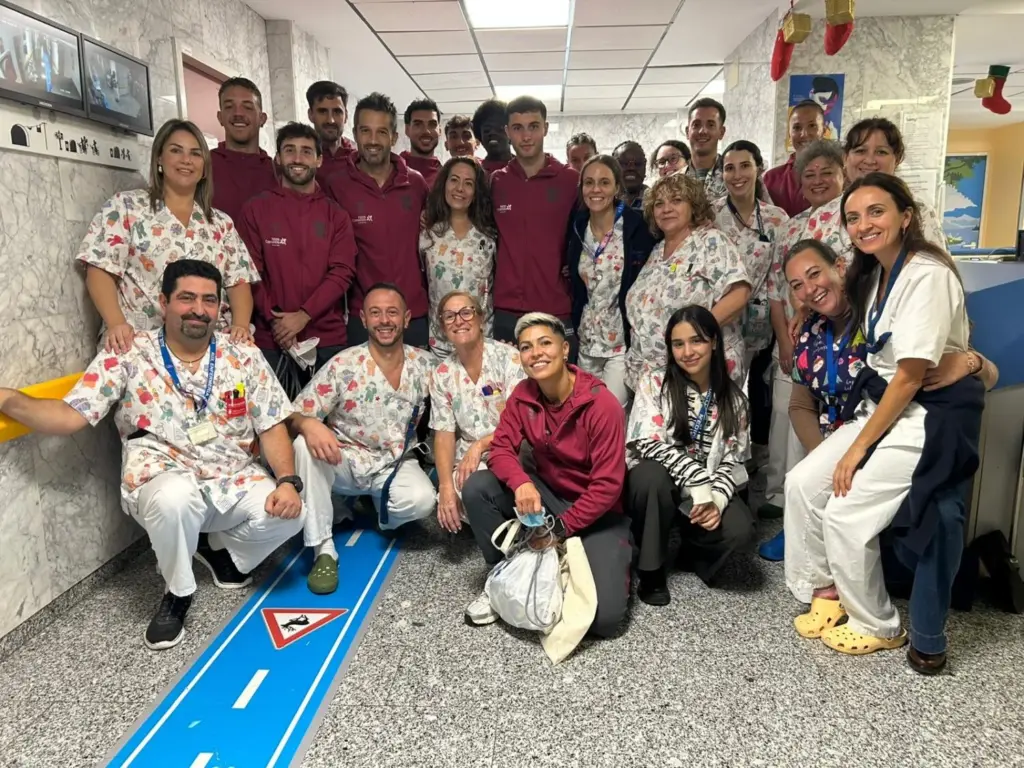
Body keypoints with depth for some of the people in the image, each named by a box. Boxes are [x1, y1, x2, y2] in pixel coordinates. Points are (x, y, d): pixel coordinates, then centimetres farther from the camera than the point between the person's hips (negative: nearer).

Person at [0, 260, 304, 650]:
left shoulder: (245, 358, 0)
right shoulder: (127, 357, -5)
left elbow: (272, 427, 0)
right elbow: (70, 416, -10)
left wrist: (288, 481, -15)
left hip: (234, 481, 3)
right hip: (164, 482, -3)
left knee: (290, 514, -23)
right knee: (175, 498, -39)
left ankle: (219, 548, 13)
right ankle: (178, 592, -6)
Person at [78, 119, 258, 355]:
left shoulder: (222, 224, 16)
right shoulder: (125, 207, 8)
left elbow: (239, 282, 10)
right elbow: (100, 271, 0)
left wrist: (241, 324, -10)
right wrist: (116, 324, -16)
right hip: (143, 344, -3)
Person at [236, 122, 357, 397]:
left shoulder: (336, 214, 7)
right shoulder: (255, 209, 4)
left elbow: (342, 271, -4)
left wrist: (302, 316, -14)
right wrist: (275, 320, -13)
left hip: (328, 339, 1)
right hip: (272, 339, -1)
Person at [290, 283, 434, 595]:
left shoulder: (424, 366, -5)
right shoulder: (342, 366, -13)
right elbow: (294, 418, -13)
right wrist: (308, 424, -38)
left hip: (395, 464, 1)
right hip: (344, 462, -1)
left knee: (422, 500, -31)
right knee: (305, 446, -32)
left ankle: (382, 508, 8)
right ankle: (323, 549, -21)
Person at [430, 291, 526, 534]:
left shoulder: (508, 357, -9)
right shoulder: (441, 375, 3)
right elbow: (444, 434, 0)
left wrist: (479, 445, -23)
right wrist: (446, 486, -15)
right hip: (469, 460, 3)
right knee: (453, 498, -29)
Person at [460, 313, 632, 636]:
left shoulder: (602, 405, -25)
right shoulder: (522, 395, -8)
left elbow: (607, 486, -23)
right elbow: (501, 448, -10)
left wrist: (560, 531, -21)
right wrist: (521, 483, -33)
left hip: (597, 512, -5)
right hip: (548, 495, 5)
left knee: (605, 618, -21)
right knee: (477, 487, -20)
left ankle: (614, 561, 12)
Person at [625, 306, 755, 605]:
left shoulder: (732, 398, 1)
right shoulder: (654, 380, -9)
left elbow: (732, 460, -1)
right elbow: (648, 442, -20)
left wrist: (716, 499, -20)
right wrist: (698, 481, -28)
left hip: (708, 490, 2)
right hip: (654, 484, -2)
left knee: (740, 530, -26)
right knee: (651, 474, -37)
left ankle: (693, 547, 11)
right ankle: (651, 567, -15)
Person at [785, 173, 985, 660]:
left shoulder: (928, 275, -20)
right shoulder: (874, 275, 8)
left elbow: (911, 377, -20)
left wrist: (859, 447, -15)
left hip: (932, 416, -8)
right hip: (883, 403, 8)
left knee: (846, 511, -13)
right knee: (803, 482, -4)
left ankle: (878, 627, 11)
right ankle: (827, 593, 14)